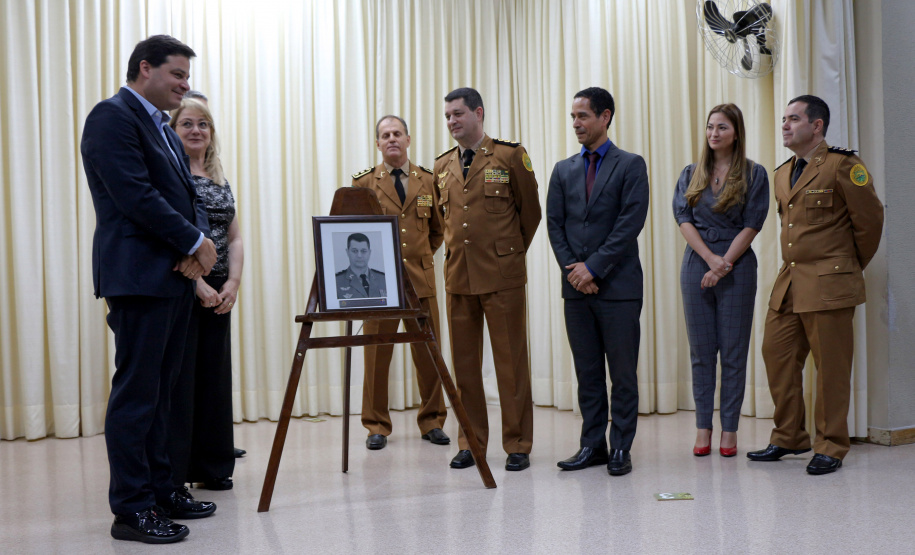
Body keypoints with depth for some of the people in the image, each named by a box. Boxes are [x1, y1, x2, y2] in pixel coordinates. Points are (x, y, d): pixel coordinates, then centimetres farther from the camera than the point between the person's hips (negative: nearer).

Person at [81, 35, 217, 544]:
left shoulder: (164, 130, 20)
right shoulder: (112, 117, -9)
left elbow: (187, 195, 16)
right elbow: (136, 196, -18)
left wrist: (197, 245, -4)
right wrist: (196, 243, -13)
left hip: (177, 275, 9)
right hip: (140, 275, -9)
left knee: (160, 391, 13)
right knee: (137, 393, -5)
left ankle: (161, 488, 21)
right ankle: (131, 508, 2)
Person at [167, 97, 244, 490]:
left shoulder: (220, 181, 16)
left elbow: (234, 238, 14)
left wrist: (233, 282, -2)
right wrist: (197, 284, -18)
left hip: (218, 293, 7)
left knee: (214, 377, 10)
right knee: (177, 379, -4)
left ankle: (212, 467, 19)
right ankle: (173, 473, 3)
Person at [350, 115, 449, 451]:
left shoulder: (428, 181, 10)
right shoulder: (363, 183, 5)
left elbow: (438, 229, 18)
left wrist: (421, 255, 10)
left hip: (421, 277, 2)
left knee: (428, 353, 4)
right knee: (377, 354, 1)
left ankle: (431, 422, 17)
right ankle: (376, 426, 12)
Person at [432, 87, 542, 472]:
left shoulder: (510, 156, -2)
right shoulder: (442, 166, 12)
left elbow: (531, 211, 6)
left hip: (502, 274, -4)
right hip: (458, 276, 4)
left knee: (511, 362, 0)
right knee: (464, 363, 7)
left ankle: (517, 445, 10)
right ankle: (471, 443, 17)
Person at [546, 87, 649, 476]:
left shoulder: (630, 165, 0)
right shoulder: (564, 170, 13)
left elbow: (631, 222, -9)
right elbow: (555, 224, 10)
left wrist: (593, 267, -13)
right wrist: (571, 269, -5)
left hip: (618, 285, -4)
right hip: (576, 286, 4)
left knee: (622, 371, 1)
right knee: (587, 371, 9)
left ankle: (621, 448, 9)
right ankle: (593, 445, 17)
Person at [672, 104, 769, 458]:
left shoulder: (754, 174, 3)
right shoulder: (690, 175, 10)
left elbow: (752, 225, -4)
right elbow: (683, 219, 1)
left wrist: (724, 264, -12)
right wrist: (711, 258, -12)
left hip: (737, 266, -2)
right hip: (696, 264, 2)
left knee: (733, 351, 0)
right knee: (701, 350, 4)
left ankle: (729, 430, 7)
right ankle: (703, 429, 10)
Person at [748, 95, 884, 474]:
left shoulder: (842, 166, -8)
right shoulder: (782, 175, 15)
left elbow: (870, 220, -3)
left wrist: (852, 267, 6)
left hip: (828, 285, -7)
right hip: (788, 283, 8)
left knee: (831, 367, 0)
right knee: (776, 354, 8)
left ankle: (831, 447, 10)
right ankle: (788, 438, 21)